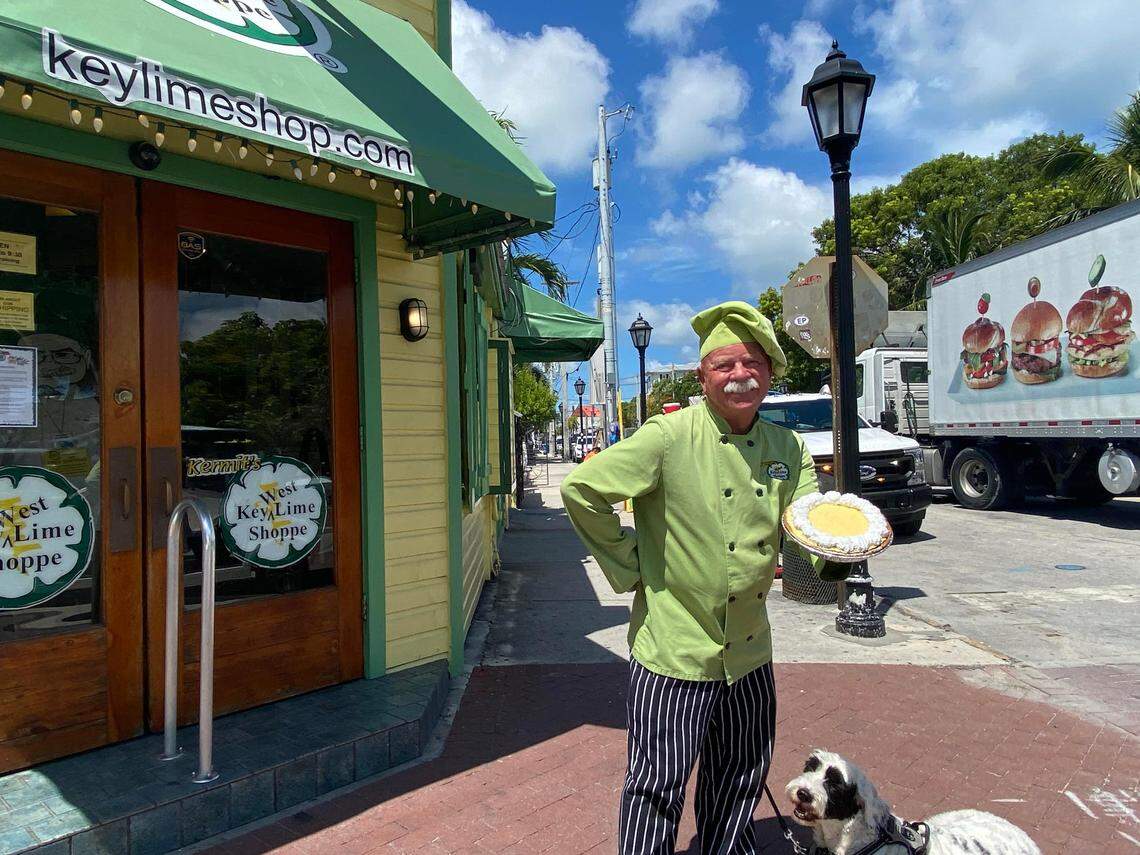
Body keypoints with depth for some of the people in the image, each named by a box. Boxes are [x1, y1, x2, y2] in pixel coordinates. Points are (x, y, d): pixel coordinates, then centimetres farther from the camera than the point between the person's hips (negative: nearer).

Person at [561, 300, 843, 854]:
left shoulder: (788, 449, 1)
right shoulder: (669, 437, -17)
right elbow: (581, 490, -18)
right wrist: (629, 566, -14)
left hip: (750, 648, 6)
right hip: (676, 647, -6)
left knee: (741, 776, 24)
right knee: (658, 786, 7)